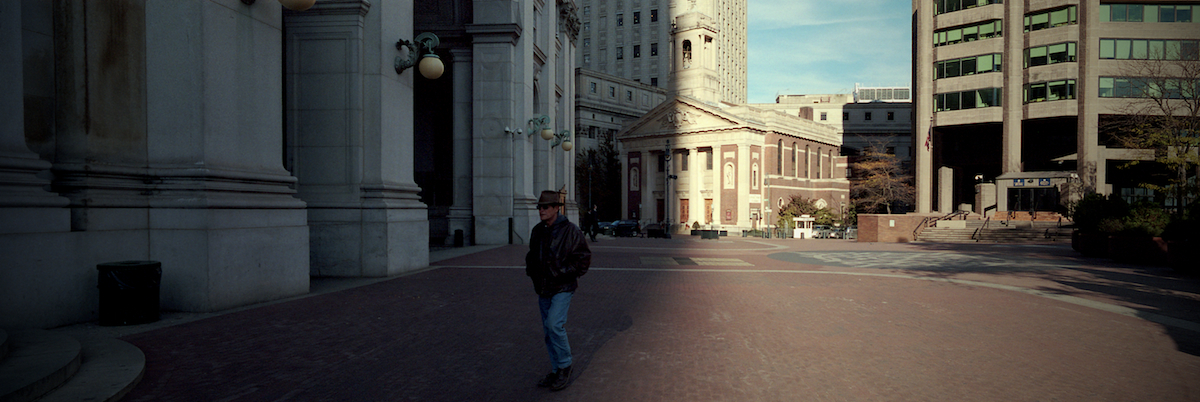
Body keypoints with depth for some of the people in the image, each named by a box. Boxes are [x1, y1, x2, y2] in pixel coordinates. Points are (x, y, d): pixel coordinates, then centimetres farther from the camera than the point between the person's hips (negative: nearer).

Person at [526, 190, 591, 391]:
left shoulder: (570, 231, -12)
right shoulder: (538, 231, 9)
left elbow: (584, 258, -11)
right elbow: (532, 255, 25)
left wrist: (563, 273, -18)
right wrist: (531, 271, 7)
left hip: (562, 288, -7)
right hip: (543, 288, 7)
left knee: (554, 324, -20)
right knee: (548, 330, 11)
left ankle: (565, 368, -2)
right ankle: (557, 371, 24)